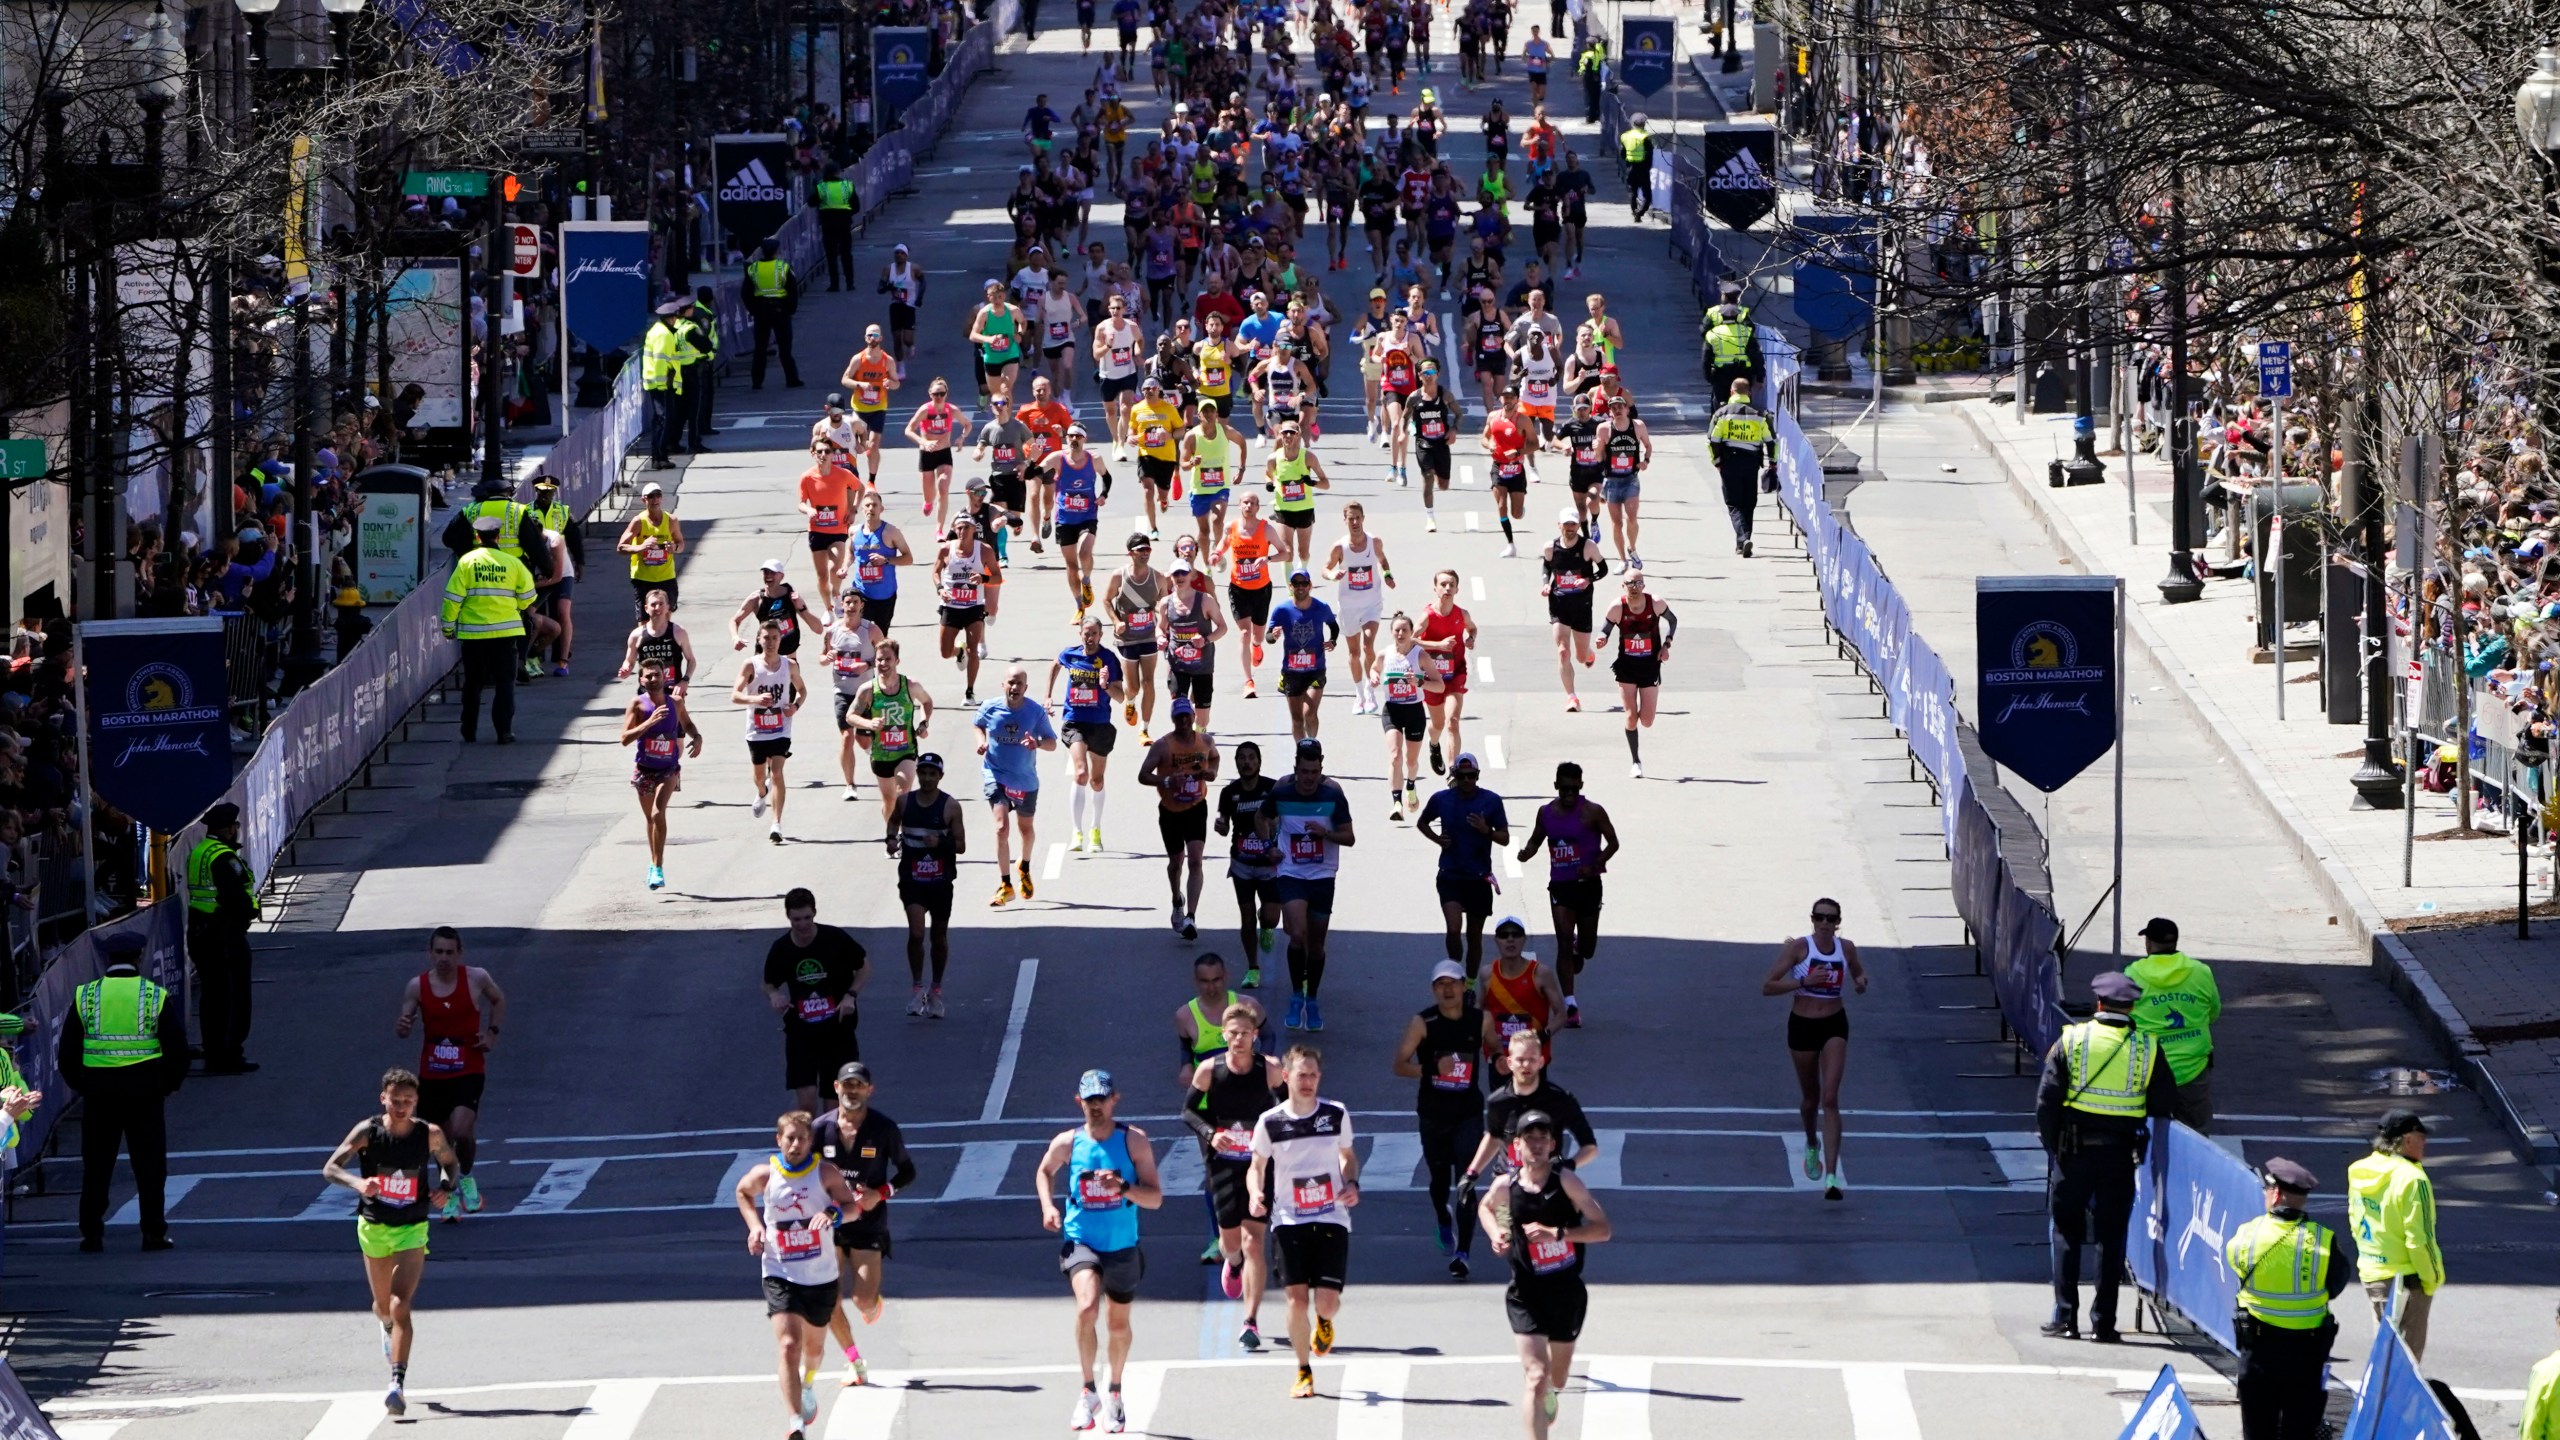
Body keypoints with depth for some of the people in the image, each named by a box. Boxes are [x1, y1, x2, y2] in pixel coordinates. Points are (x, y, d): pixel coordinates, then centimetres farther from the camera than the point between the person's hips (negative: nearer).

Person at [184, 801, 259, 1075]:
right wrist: (249, 911, -4)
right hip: (226, 936, -9)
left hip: (200, 934, 9)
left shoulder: (197, 854, 13)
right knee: (233, 998, -3)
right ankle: (228, 1058, -2)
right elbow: (236, 897, -25)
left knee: (211, 998, 13)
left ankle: (213, 1057, 18)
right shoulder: (224, 857, -18)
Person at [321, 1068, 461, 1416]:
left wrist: (444, 1186, -10)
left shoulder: (430, 1135, -8)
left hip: (412, 1230, -2)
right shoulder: (367, 1132, -11)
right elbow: (330, 1168, -12)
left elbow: (450, 1162, 12)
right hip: (374, 1227, 2)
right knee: (383, 1305, 18)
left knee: (401, 1306, -17)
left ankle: (398, 1382, -21)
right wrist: (357, 1182, -33)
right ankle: (386, 1326, 56)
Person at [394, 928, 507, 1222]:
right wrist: (402, 1027, -27)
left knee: (462, 1131, -21)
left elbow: (499, 1000, 13)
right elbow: (404, 1027, -3)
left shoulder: (476, 978, -7)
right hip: (431, 1074, 2)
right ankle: (450, 1194, 33)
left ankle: (466, 1177, 8)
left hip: (468, 1072, -2)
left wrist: (492, 1033, 0)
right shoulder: (417, 986, -6)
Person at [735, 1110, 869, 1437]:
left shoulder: (825, 1173, -8)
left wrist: (832, 1213, -28)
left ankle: (808, 1384, 56)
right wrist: (755, 1225, 1)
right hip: (780, 1273, -2)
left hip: (821, 1275, 2)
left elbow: (853, 1206, -6)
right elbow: (743, 1192, 15)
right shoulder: (764, 1175, -6)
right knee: (788, 1344, -19)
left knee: (814, 1345, 21)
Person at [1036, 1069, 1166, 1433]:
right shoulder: (1068, 1143, -2)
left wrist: (1123, 1187, -26)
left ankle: (1115, 1395, 40)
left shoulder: (1134, 1140, -6)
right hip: (1080, 1240, -1)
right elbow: (1044, 1171, 20)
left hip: (1122, 1247, 1)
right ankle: (1088, 1393, -14)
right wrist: (1048, 1205, 2)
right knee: (1087, 1307, -27)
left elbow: (1155, 1198, -8)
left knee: (1119, 1325, 16)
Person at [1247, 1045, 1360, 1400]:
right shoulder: (1270, 1122, -3)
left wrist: (1352, 1183, -3)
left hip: (1331, 1220, 0)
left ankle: (1324, 1321, 31)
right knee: (1297, 1298, -7)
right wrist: (1255, 1193, -12)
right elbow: (1256, 1165, 8)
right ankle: (1304, 1373, 10)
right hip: (1289, 1220, 0)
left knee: (1327, 1302, -8)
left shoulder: (1336, 1115, 0)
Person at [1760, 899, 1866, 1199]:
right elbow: (1767, 986, -14)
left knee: (1830, 1098, -12)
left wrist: (1861, 982, -4)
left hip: (1834, 1026, 0)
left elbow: (1858, 972, 21)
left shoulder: (1846, 949, -2)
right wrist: (1805, 982, -26)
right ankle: (1811, 1145, 50)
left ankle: (1831, 1177, -18)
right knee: (1810, 1097, 16)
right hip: (1802, 1025, 0)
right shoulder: (1799, 948, -12)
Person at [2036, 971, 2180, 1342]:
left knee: (2067, 1232, 7)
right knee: (2111, 1237, 7)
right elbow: (2165, 1102, 2)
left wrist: (2052, 1144, 4)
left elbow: (2047, 1099, -6)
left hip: (2075, 1148, -1)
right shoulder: (2147, 1048, -2)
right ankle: (2104, 1322, 6)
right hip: (2120, 1154, 1)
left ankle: (2065, 1318, 3)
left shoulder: (2071, 1040, -4)